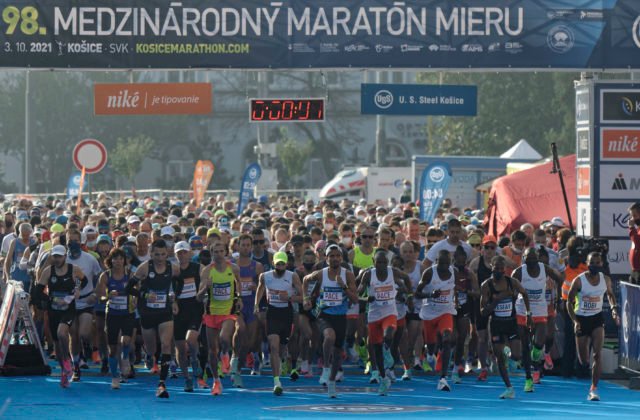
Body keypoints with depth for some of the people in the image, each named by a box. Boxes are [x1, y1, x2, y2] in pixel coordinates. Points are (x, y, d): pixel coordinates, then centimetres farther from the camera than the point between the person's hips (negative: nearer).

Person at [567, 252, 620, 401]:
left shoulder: (606, 280, -3)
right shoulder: (579, 281, -13)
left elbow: (610, 294, 17)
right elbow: (569, 302, -6)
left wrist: (614, 309, -2)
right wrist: (575, 321, -17)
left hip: (597, 318, 1)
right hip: (582, 319, -1)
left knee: (597, 353, -17)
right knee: (583, 361, 4)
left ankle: (594, 389, -15)